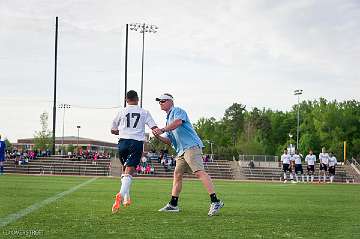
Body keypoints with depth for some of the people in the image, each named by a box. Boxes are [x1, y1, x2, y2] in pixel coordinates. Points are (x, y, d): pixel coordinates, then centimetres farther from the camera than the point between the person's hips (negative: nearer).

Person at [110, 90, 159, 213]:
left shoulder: (122, 112, 10)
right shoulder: (144, 112, 8)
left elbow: (113, 130, 18)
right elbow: (154, 129, 1)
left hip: (123, 142, 2)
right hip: (137, 142, -2)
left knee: (125, 169, 20)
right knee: (129, 171, -9)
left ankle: (126, 197, 13)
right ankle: (121, 194, -32)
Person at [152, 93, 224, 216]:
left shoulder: (177, 111, 2)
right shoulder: (168, 119, 28)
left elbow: (178, 122, -22)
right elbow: (169, 141, 24)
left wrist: (162, 130, -26)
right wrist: (158, 136, 6)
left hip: (191, 147, -10)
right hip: (181, 151, 10)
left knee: (199, 172, -20)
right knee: (177, 174, 8)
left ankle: (215, 202, -27)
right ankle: (173, 205, 13)